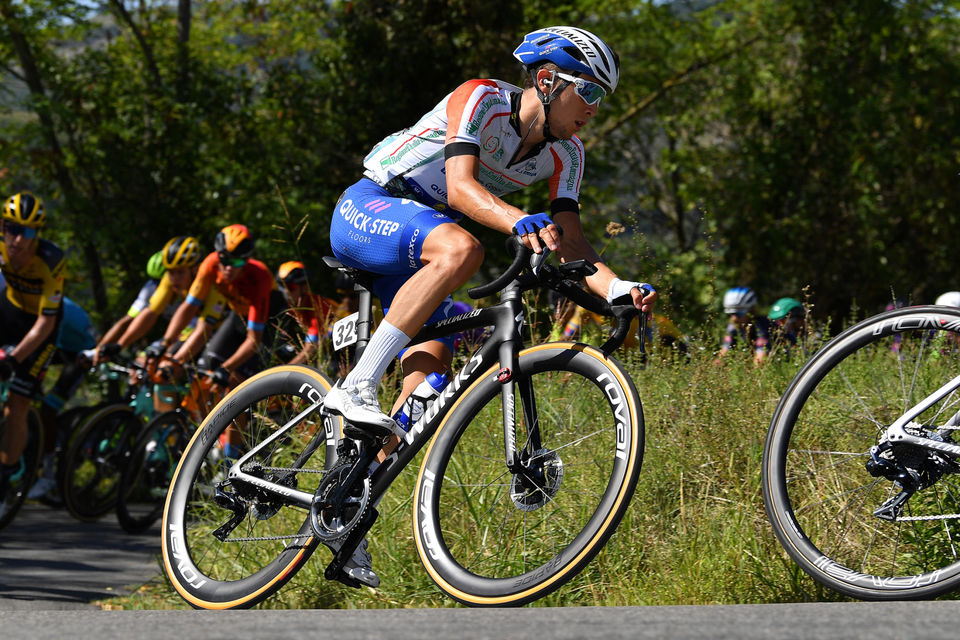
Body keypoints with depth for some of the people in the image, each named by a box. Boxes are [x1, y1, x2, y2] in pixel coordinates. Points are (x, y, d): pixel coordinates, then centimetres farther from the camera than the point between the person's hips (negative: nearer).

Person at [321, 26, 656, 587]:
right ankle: (357, 387, -36)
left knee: (432, 371, -9)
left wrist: (617, 288, -25)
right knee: (460, 249, -37)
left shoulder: (565, 154, 1)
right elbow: (460, 187, -33)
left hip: (415, 246, 8)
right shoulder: (480, 99, -19)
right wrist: (520, 222, -52)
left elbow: (571, 241, -6)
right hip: (366, 209, -8)